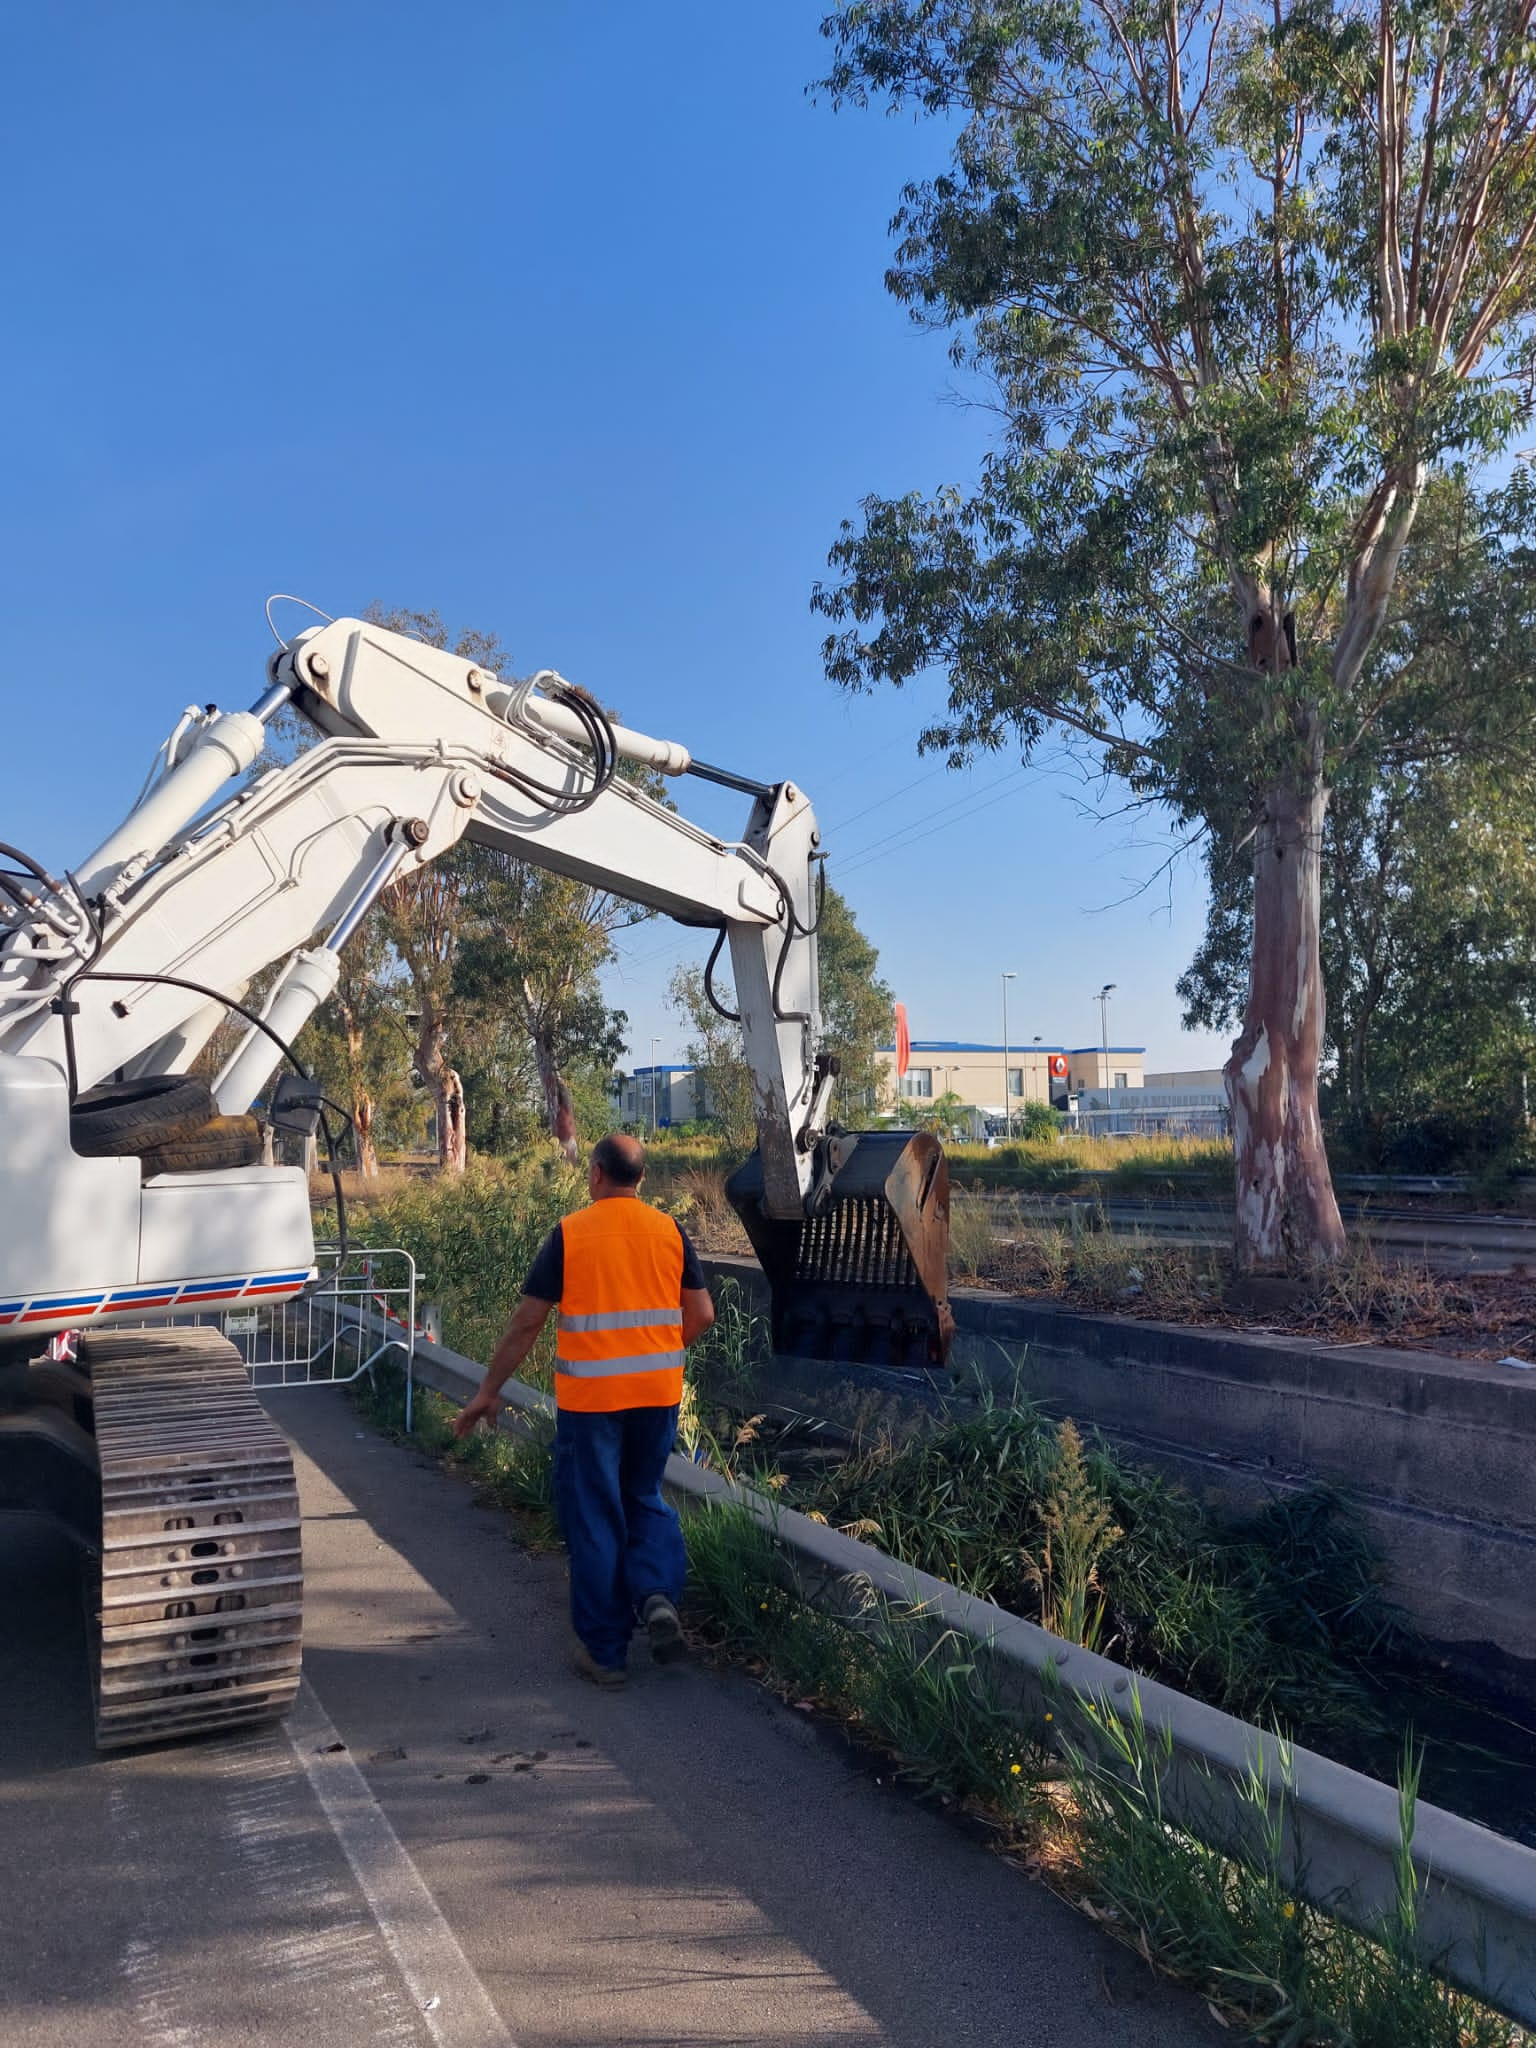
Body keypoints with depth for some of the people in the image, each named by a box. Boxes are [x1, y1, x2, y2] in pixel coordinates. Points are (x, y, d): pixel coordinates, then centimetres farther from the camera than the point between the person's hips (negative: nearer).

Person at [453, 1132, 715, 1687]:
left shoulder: (569, 1234, -6)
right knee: (646, 1499, 23)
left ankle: (605, 1651, 16)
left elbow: (528, 1319, -6)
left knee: (593, 1518, 9)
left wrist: (487, 1390, 3)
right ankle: (657, 1595, 0)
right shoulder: (669, 1231, 2)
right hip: (658, 1392, 3)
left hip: (590, 1396, -3)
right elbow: (701, 1315, 3)